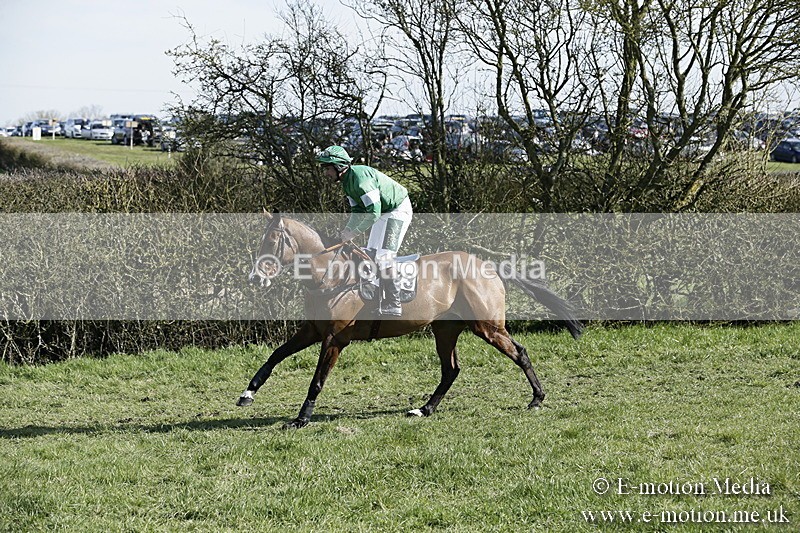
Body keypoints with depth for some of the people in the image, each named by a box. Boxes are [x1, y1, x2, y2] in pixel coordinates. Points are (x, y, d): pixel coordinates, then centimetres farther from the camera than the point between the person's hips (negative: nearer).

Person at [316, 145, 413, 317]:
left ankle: (393, 306, -15)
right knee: (371, 256, 10)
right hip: (383, 212, 11)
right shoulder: (347, 180, 5)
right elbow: (358, 211, 11)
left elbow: (374, 212, -31)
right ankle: (376, 304, 14)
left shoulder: (360, 177, -28)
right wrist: (348, 230, -5)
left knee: (383, 256, -16)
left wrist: (355, 232, -25)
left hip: (398, 211, -10)